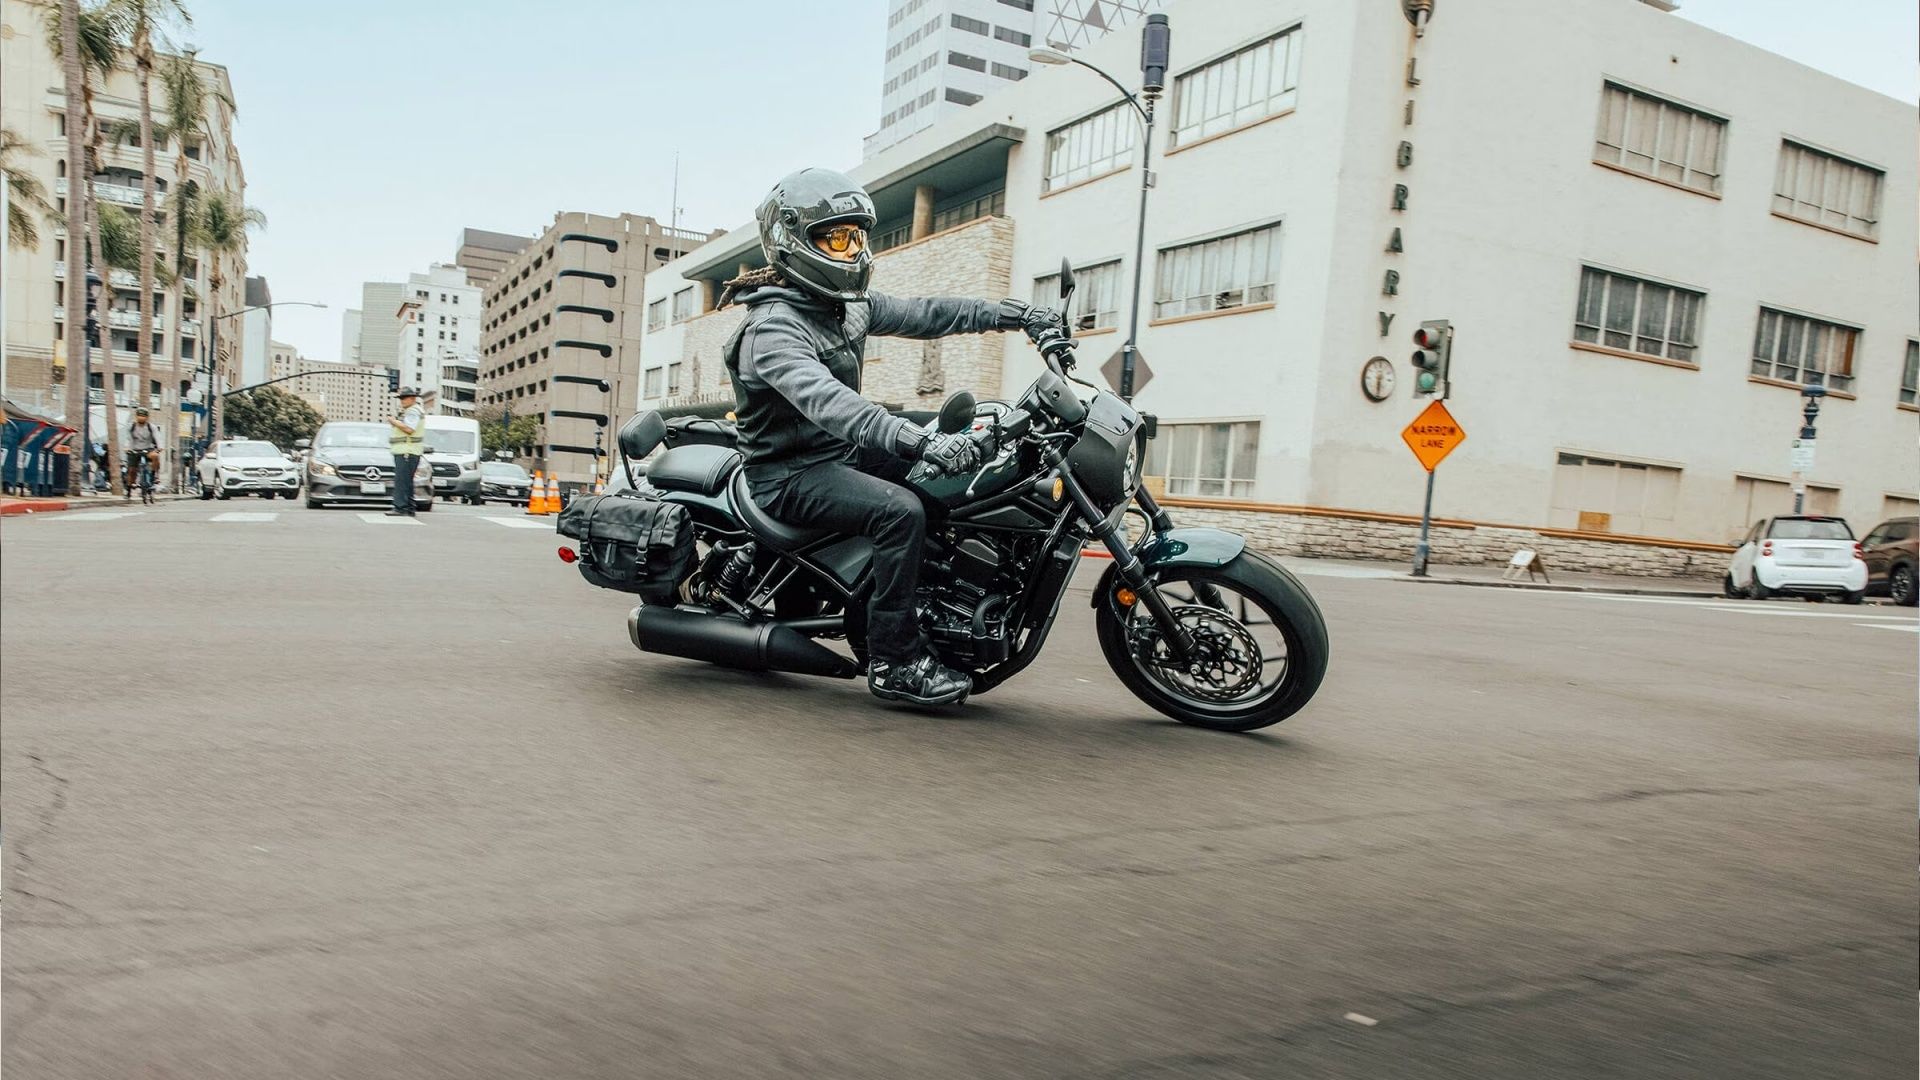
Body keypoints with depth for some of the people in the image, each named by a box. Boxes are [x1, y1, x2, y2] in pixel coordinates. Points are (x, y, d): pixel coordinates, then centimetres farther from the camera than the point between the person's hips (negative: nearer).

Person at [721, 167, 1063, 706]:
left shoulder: (849, 304, 7)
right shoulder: (772, 328, -22)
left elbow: (923, 315, 10)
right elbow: (826, 402, -38)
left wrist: (1012, 313, 0)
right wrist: (921, 441, -50)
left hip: (843, 452, 9)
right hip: (792, 474, -9)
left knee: (958, 463, 2)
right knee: (901, 511, -31)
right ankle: (893, 661, -20)